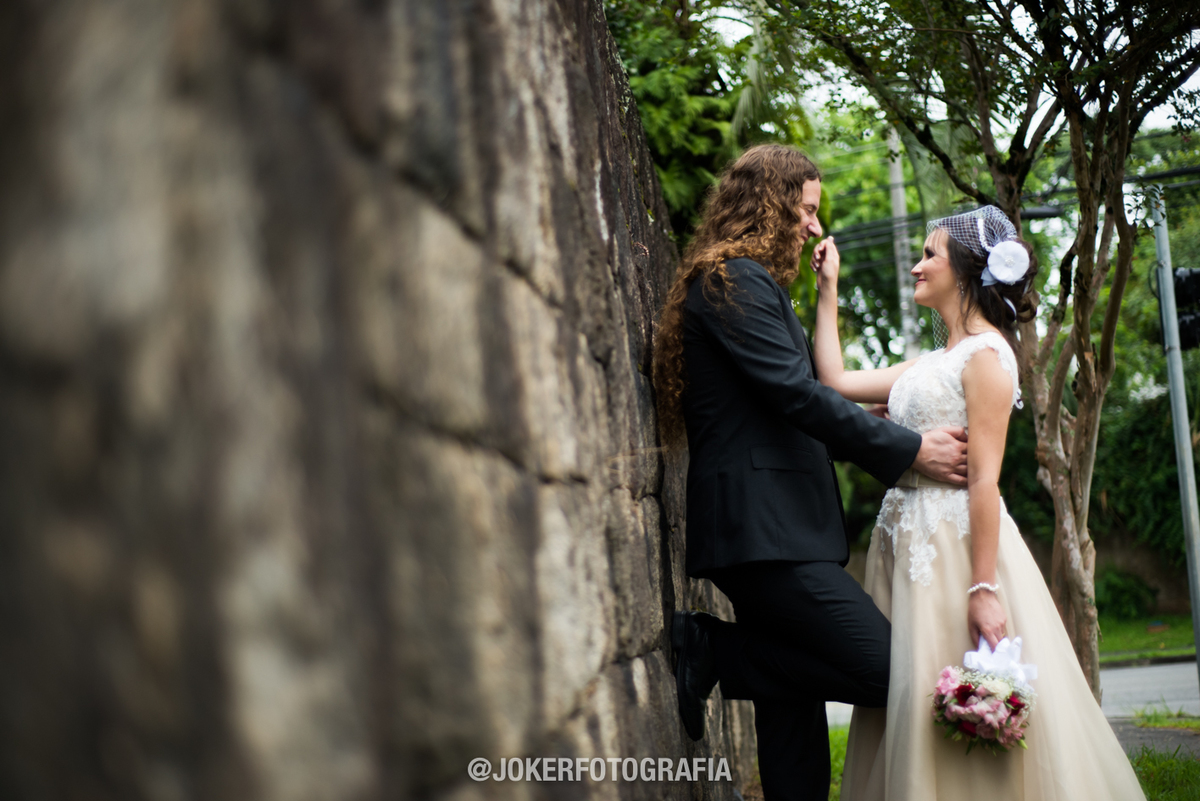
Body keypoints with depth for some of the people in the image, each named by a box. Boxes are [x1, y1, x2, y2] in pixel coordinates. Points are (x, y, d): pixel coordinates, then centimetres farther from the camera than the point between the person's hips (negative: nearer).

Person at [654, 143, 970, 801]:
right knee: (888, 670, -14)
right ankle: (706, 649, -9)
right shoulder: (735, 278, -9)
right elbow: (797, 394, -16)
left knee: (793, 699, 8)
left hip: (769, 525, 11)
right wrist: (910, 451, -11)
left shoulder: (741, 279, 24)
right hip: (765, 527, -11)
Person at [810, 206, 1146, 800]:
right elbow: (836, 382, 20)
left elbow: (984, 480, -17)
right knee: (915, 722, 9)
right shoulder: (934, 363, 17)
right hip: (909, 548, 9)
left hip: (958, 547, -9)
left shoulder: (985, 356, -9)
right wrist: (828, 291, 22)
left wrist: (983, 589, -22)